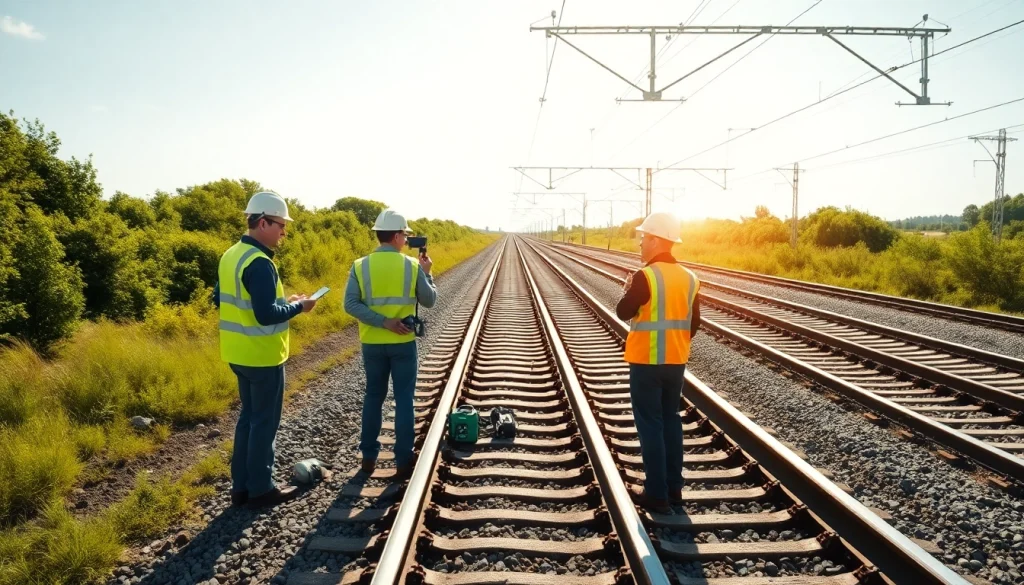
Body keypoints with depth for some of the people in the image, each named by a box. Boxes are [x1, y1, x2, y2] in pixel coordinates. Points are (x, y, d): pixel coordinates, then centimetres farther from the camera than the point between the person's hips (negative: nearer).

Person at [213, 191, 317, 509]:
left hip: (240, 353, 9)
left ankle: (241, 486, 24)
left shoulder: (231, 255, 7)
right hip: (262, 356, -9)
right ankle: (260, 489, 14)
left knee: (248, 416, 18)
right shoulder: (259, 263, -22)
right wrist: (298, 306, -10)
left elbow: (220, 299, 16)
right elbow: (267, 315, -27)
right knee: (264, 422, 3)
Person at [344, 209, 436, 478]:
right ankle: (403, 461, 9)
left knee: (373, 397, 16)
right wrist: (426, 272, 14)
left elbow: (350, 304, -12)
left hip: (372, 343, 2)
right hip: (403, 343, -2)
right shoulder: (412, 266, -7)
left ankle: (369, 456, 21)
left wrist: (383, 322, -12)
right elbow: (429, 301, 1)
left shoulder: (360, 266, -4)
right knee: (404, 400, 6)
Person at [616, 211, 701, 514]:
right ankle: (674, 487, 24)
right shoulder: (689, 278, 4)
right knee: (671, 420, 17)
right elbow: (694, 322, 10)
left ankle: (657, 494, 5)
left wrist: (628, 289, 9)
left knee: (650, 426, 1)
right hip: (676, 362, 7)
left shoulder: (645, 276, -18)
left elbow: (623, 312, -9)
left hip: (647, 363, -7)